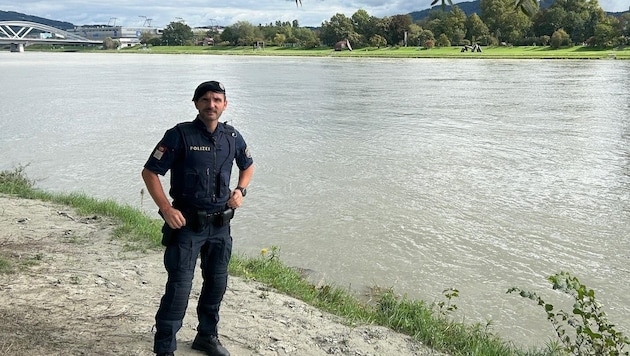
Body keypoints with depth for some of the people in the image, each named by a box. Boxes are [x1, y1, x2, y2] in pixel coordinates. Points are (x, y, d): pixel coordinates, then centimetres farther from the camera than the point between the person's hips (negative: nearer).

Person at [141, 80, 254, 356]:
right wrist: (166, 209, -19)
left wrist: (241, 190, 4)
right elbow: (149, 172, -11)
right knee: (179, 287, -7)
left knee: (217, 283, 16)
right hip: (187, 223, -5)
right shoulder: (180, 135, -13)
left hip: (220, 224, 6)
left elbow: (248, 165, 22)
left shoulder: (232, 137, 2)